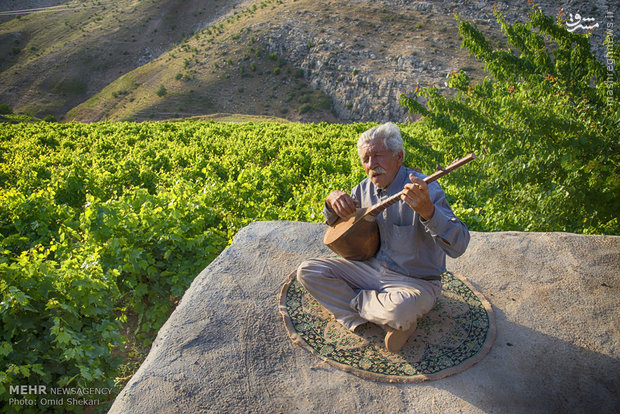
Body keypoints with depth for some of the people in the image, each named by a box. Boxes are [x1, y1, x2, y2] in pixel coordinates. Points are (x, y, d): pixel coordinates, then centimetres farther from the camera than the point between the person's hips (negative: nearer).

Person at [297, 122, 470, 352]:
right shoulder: (365, 188, 1)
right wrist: (333, 201, -9)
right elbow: (336, 224, 15)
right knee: (307, 271, -8)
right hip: (370, 268, 7)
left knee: (399, 310, -41)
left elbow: (459, 246, -29)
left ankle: (355, 300, -5)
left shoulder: (424, 189, -19)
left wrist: (427, 209, -47)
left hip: (414, 280, -6)